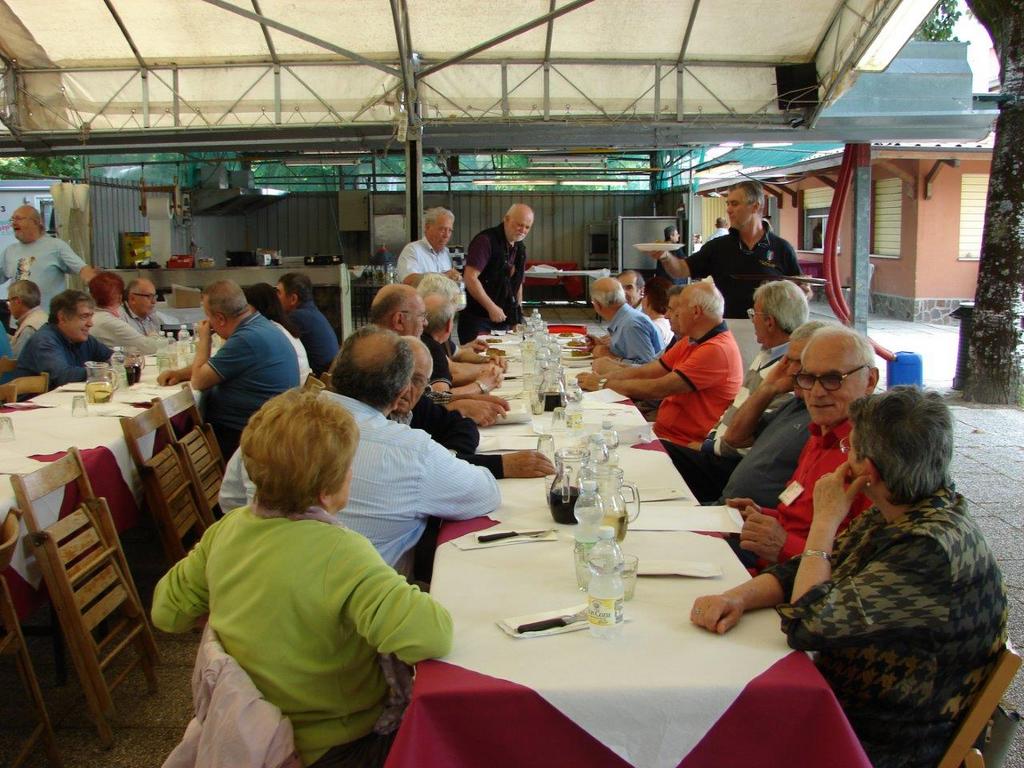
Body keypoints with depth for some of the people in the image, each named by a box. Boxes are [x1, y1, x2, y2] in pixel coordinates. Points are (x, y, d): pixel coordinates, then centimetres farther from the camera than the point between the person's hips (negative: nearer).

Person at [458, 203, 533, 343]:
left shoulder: (520, 249, 12)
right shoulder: (486, 241, -14)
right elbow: (470, 278, -22)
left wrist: (518, 316, 13)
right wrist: (491, 307, -22)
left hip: (504, 319, 7)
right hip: (477, 319, -7)